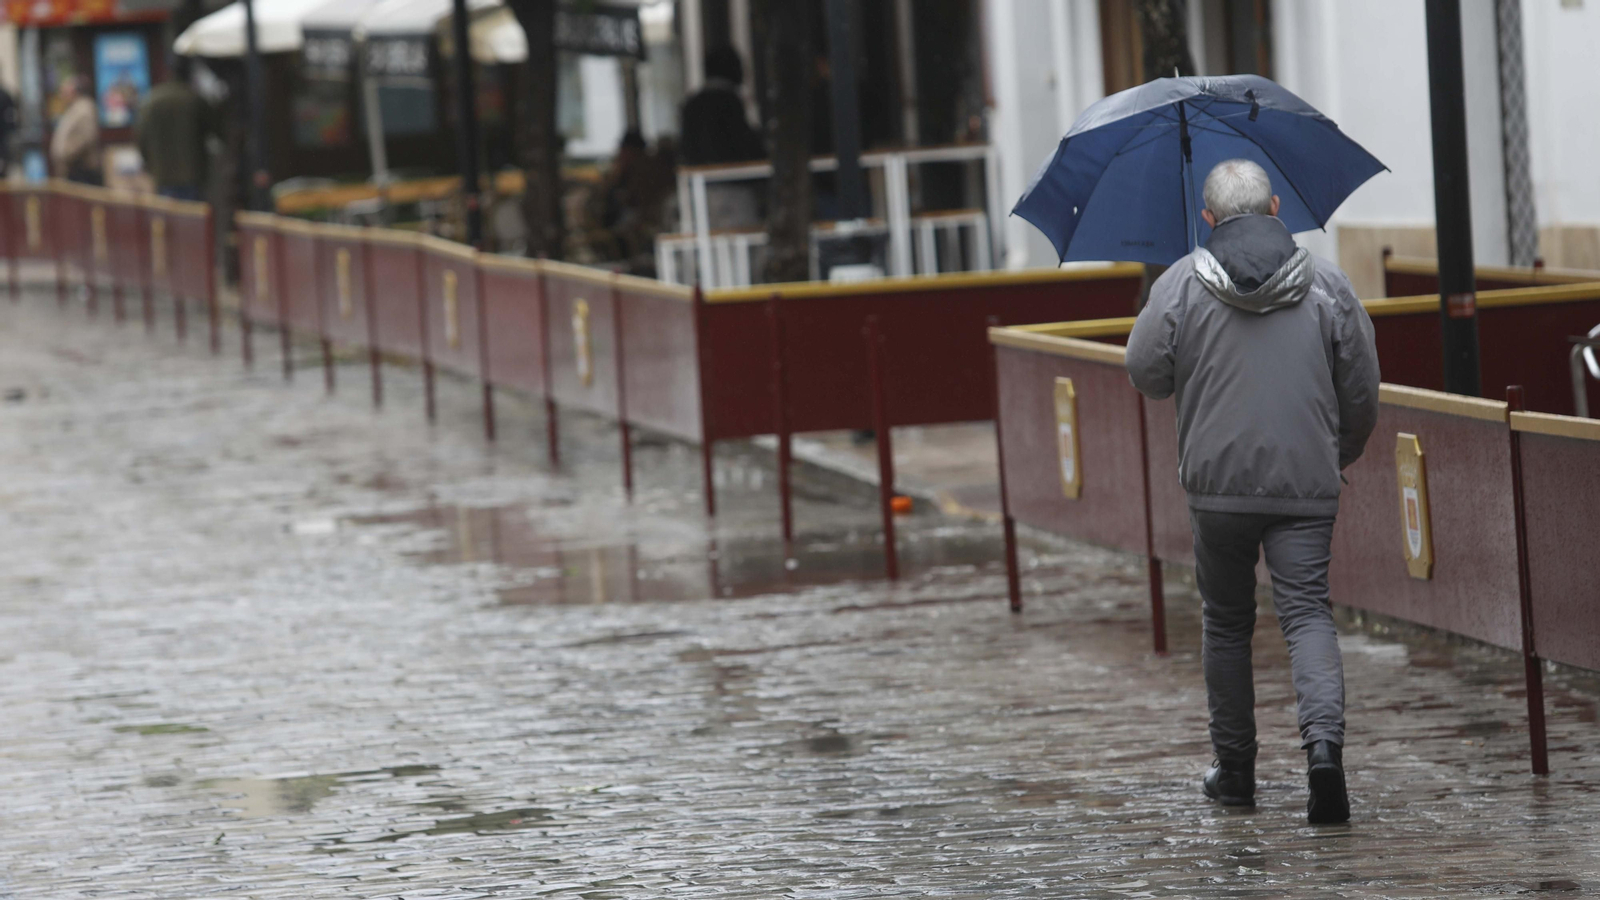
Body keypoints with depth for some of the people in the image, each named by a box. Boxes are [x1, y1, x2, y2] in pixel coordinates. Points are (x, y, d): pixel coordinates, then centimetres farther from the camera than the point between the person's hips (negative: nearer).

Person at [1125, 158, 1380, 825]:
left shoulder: (1182, 284, -2)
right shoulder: (1327, 284, 3)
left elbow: (1146, 373, 0)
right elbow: (1363, 392, 7)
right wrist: (1342, 453, 24)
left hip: (1218, 483, 0)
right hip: (1307, 485, 0)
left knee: (1226, 622, 13)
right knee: (1307, 612, -2)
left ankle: (1234, 770, 19)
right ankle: (1323, 735, -27)